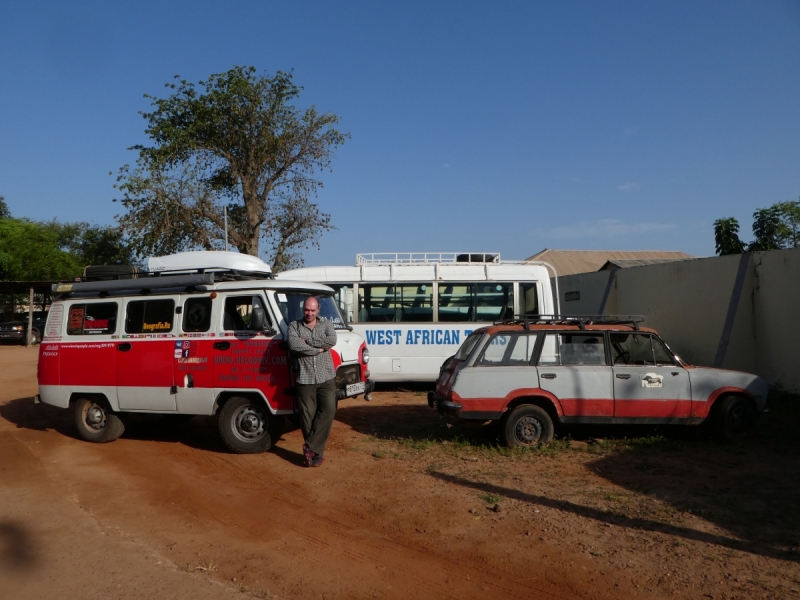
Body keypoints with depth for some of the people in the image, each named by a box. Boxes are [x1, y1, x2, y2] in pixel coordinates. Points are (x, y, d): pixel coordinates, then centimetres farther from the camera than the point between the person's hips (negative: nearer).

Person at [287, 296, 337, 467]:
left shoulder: (326, 324, 9)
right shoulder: (294, 325, 5)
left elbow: (332, 341, -12)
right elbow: (293, 345, -14)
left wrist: (307, 341, -11)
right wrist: (318, 348, -11)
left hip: (326, 378, 1)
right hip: (305, 379, -1)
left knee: (328, 411, -9)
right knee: (308, 416, 2)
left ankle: (311, 448, -1)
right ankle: (316, 451, 14)